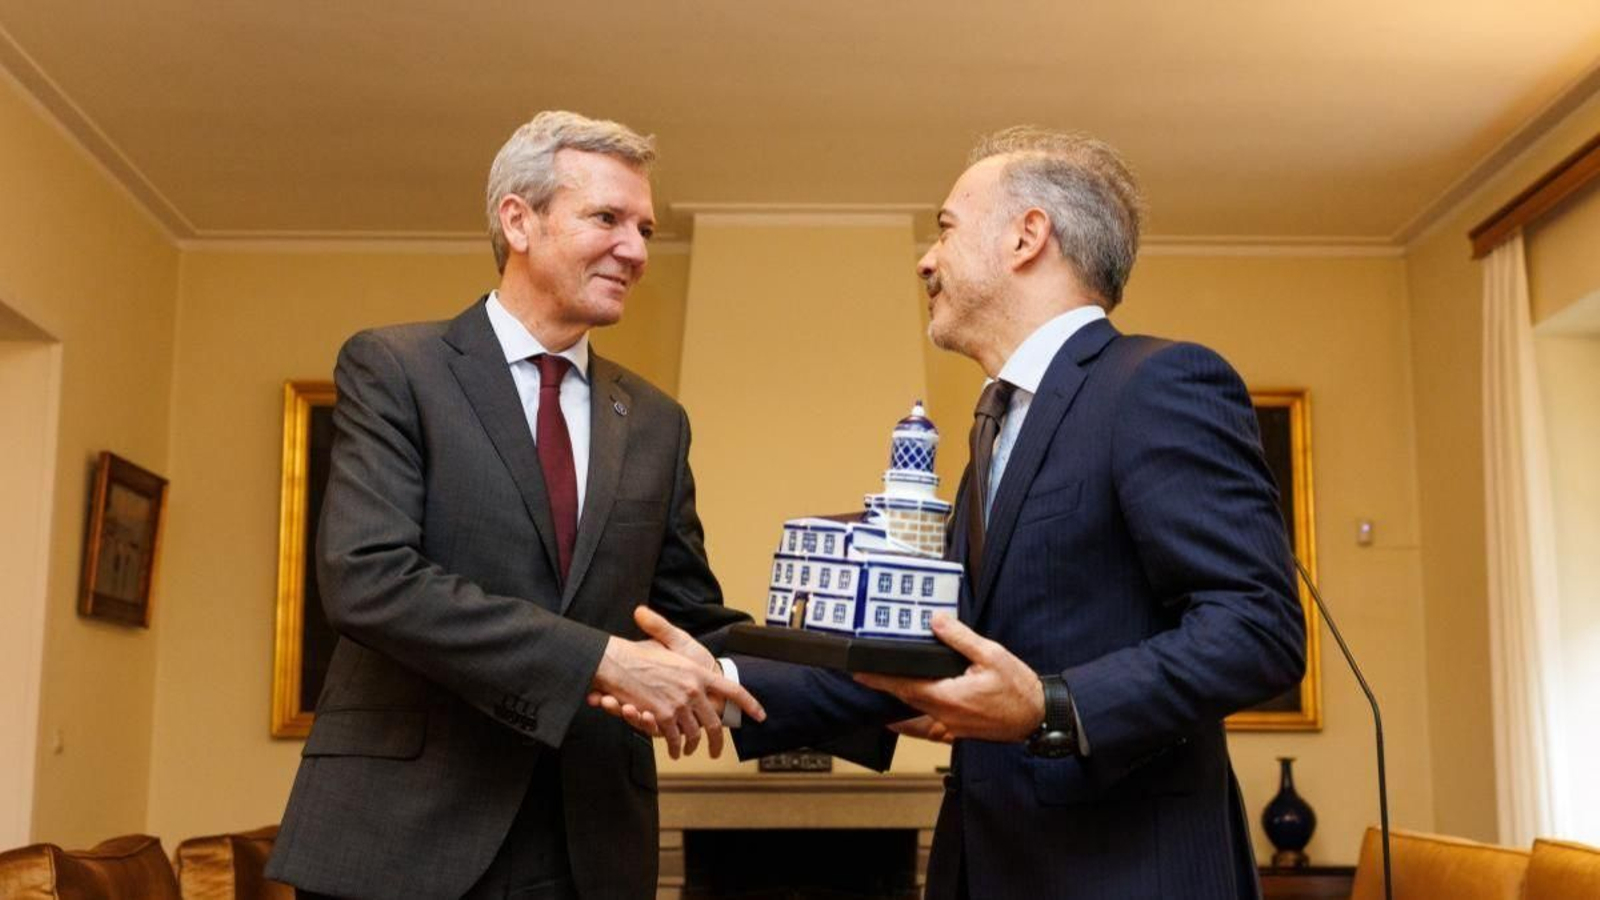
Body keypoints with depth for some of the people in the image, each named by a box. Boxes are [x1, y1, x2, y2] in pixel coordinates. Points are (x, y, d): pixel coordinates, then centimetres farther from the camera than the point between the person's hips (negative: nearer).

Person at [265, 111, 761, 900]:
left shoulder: (654, 422, 11)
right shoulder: (392, 368, -4)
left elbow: (693, 618, 11)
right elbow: (365, 578, -17)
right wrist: (602, 658, -23)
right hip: (404, 835, -4)